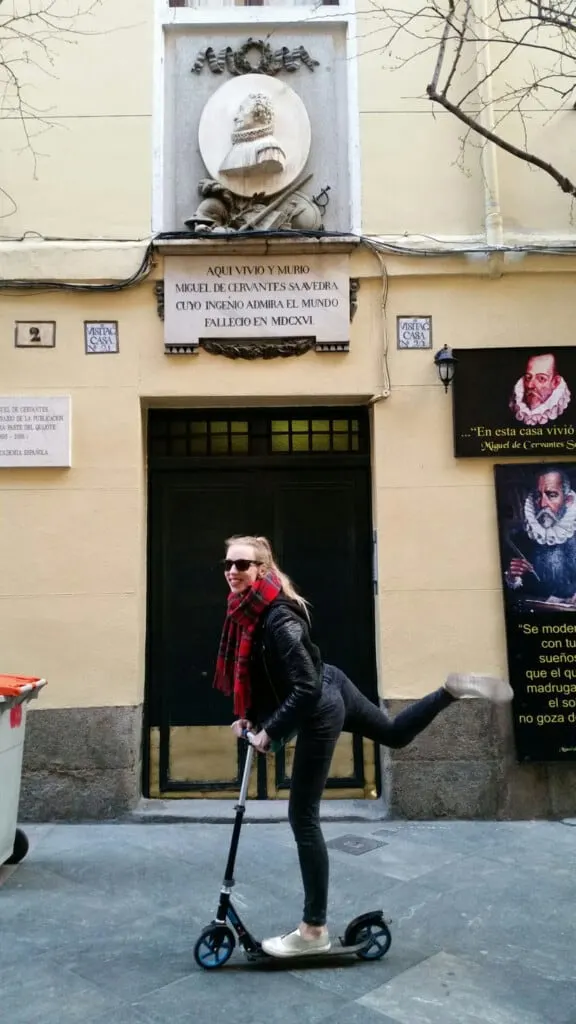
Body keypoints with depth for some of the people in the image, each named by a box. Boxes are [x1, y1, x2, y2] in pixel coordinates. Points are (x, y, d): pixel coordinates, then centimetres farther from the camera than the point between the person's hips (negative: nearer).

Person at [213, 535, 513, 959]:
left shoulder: (277, 618, -31)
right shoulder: (246, 609, -3)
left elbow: (307, 689, -31)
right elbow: (257, 673, 12)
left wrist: (268, 731, -22)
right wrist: (249, 716, 5)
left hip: (320, 711, -10)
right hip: (331, 687, 10)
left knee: (303, 816, -2)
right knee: (395, 734, 31)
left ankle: (314, 930, 9)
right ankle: (453, 690, 26)